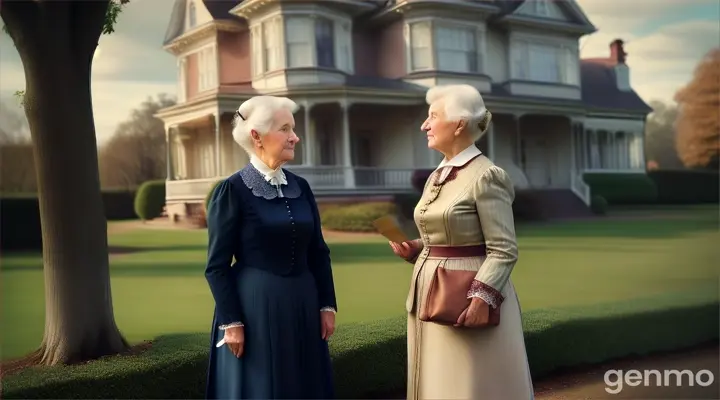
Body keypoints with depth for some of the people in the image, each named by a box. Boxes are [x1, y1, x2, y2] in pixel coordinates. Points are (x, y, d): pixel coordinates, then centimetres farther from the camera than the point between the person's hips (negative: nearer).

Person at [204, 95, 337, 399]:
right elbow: (216, 266, -11)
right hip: (255, 307, -5)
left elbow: (318, 252, 11)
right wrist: (230, 322, -14)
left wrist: (327, 305, 6)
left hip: (302, 307, 6)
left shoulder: (300, 187, 7)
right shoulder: (232, 190, -10)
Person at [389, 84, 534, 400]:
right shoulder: (437, 177, 12)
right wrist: (414, 249, 2)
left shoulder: (487, 176, -13)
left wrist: (482, 297, -27)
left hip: (469, 296, -8)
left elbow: (504, 250, -17)